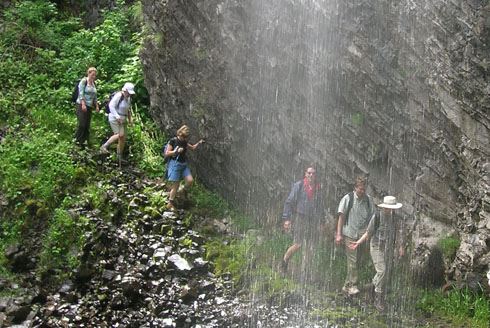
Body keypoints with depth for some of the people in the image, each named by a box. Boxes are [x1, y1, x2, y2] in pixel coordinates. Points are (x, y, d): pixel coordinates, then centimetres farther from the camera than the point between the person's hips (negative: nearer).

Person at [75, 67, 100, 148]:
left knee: (87, 126, 3)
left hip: (89, 107, 7)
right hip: (81, 105, -7)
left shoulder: (94, 83, 15)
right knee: (82, 124, -13)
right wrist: (83, 104, -22)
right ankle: (77, 140, -2)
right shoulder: (83, 81, -6)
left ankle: (83, 142, 6)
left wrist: (96, 106, 16)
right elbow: (81, 94, -13)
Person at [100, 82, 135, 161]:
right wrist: (117, 116, -29)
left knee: (123, 138, 3)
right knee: (119, 135, -21)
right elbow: (111, 106, -22)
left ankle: (119, 156, 11)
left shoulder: (128, 98, 10)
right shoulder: (118, 96, -15)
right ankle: (104, 146, -12)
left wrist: (130, 119, 14)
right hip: (114, 119, -8)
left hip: (122, 120, 8)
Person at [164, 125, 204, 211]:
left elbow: (193, 147, 19)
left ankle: (183, 191, 21)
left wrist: (198, 143, 3)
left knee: (190, 180, -10)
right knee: (175, 185, -3)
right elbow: (167, 153, -10)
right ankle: (170, 204, 11)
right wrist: (177, 151, -20)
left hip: (184, 164, 6)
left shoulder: (184, 142, 8)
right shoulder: (173, 141, -10)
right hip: (175, 164, -6)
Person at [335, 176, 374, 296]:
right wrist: (339, 234, -6)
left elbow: (371, 218, 12)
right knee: (352, 260, -7)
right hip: (349, 233, -4)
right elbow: (341, 217, -2)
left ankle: (347, 286, 20)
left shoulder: (368, 199, 6)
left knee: (357, 260, 8)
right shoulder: (348, 198, -4)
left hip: (362, 235, 4)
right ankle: (352, 285, 1)